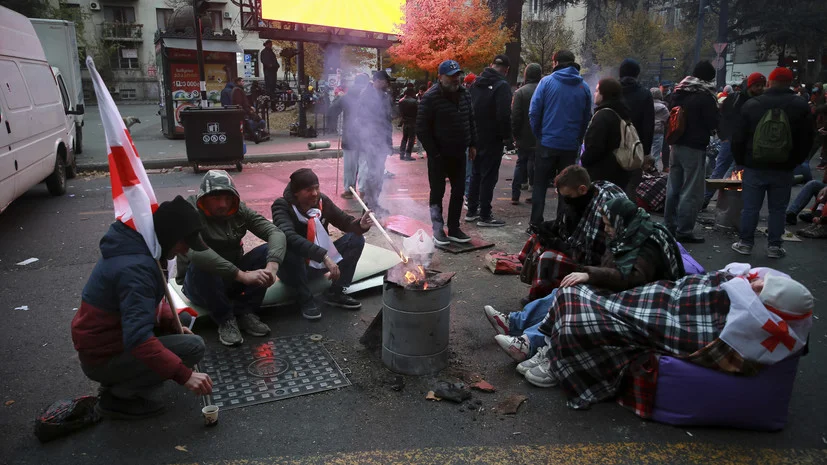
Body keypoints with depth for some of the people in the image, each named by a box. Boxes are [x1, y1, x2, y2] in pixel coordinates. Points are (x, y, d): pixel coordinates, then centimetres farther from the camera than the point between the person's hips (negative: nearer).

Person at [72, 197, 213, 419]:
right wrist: (184, 375, -36)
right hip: (102, 358, -10)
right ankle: (117, 396, -4)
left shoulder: (134, 246, 1)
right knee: (193, 346, -18)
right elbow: (138, 339, -37)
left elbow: (143, 302, 16)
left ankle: (118, 381, 11)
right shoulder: (135, 267, -30)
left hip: (99, 339, 10)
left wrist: (172, 323, -1)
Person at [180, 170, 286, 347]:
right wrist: (243, 275, -47)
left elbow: (276, 232, -18)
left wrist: (272, 265, -39)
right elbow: (195, 251, -41)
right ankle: (225, 320, -14)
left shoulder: (239, 210, -7)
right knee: (201, 265, -36)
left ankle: (245, 312, -8)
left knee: (268, 251, -17)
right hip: (200, 284, -4)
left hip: (233, 279, 4)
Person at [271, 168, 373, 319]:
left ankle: (335, 293, -5)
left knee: (356, 238, -8)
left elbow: (346, 222, -2)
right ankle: (305, 300, -17)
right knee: (290, 250, -38)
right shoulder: (282, 206, -22)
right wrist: (324, 256, -49)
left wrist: (361, 225, -27)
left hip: (320, 262, 5)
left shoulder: (322, 200, -6)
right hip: (294, 268, -5)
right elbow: (290, 238, -39)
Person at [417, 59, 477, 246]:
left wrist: (472, 144, 10)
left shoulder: (464, 93, 6)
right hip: (438, 155, -6)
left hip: (459, 153, 6)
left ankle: (453, 229, 19)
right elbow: (422, 129, -14)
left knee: (458, 192, 9)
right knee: (437, 192, 3)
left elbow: (470, 120, 17)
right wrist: (434, 153, -16)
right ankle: (438, 230, 13)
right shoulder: (430, 97, -13)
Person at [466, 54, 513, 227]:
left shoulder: (476, 83, 10)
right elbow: (504, 114, -21)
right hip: (492, 139, -7)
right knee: (489, 176, -3)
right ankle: (485, 216, 0)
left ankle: (472, 211, 22)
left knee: (476, 173, 16)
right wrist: (507, 136, -9)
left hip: (476, 137, 7)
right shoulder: (502, 85, -13)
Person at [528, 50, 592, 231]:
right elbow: (587, 117, 5)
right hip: (571, 145, 2)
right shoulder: (583, 87, 3)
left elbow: (534, 111, -9)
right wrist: (578, 139, 12)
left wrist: (538, 134, 3)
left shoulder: (547, 82, -5)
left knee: (540, 184, 9)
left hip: (547, 143, -2)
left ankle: (536, 223, 8)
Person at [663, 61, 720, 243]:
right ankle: (684, 231, 0)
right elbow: (713, 123, -11)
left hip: (676, 145, 8)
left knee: (673, 187, 14)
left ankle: (669, 226, 23)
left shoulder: (679, 92, 9)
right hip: (694, 148, -8)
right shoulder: (705, 95, -14)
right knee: (691, 191, -2)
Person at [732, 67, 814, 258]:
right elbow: (806, 140, 3)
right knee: (777, 208, 8)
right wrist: (795, 161, 14)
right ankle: (774, 246, 11)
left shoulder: (751, 105, -4)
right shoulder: (801, 107, -2)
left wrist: (740, 160, 11)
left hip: (754, 167, 0)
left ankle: (745, 243, 11)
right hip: (783, 169, 0)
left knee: (750, 207, 7)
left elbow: (738, 137, 0)